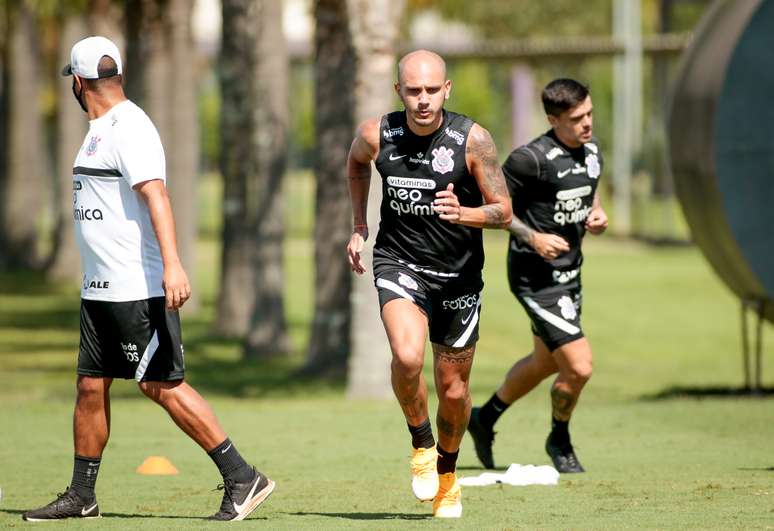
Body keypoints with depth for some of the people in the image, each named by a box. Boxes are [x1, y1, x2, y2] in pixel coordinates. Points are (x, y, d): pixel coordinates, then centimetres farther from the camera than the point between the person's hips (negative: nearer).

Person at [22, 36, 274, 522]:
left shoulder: (129, 128, -15)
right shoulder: (101, 130, 17)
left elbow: (156, 196, -26)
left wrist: (172, 264, -37)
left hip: (139, 288, -10)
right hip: (101, 290, 10)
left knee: (163, 386, -10)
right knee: (91, 386, 11)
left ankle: (243, 479, -8)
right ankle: (81, 497, 18)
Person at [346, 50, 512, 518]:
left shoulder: (473, 140, -16)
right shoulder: (377, 135, -10)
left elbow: (503, 212, -12)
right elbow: (357, 162, 16)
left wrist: (463, 213, -31)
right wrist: (359, 226, 14)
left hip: (458, 273, 0)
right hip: (400, 263, 0)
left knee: (454, 389, 9)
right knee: (407, 357, -27)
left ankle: (447, 475, 36)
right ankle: (421, 444, 1)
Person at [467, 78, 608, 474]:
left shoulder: (591, 151, 4)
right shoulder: (532, 158, -21)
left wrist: (597, 215, 0)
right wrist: (531, 237, -23)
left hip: (569, 271, 9)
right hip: (536, 275, -9)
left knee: (546, 362, 24)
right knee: (578, 367, -13)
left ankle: (486, 417, 46)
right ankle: (560, 442, 14)